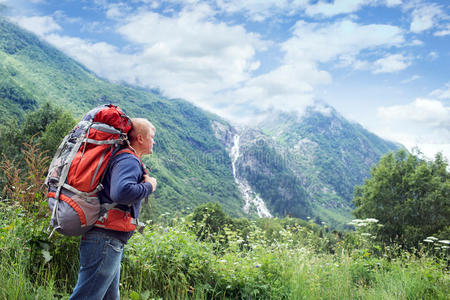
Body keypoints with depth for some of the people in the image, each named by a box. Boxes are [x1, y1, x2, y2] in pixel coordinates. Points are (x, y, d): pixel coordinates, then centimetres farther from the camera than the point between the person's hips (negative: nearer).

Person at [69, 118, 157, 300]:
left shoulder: (128, 160, 19)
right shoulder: (129, 161, -13)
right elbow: (122, 192, -32)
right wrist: (149, 186, -15)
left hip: (108, 243, 11)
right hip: (106, 241, -11)